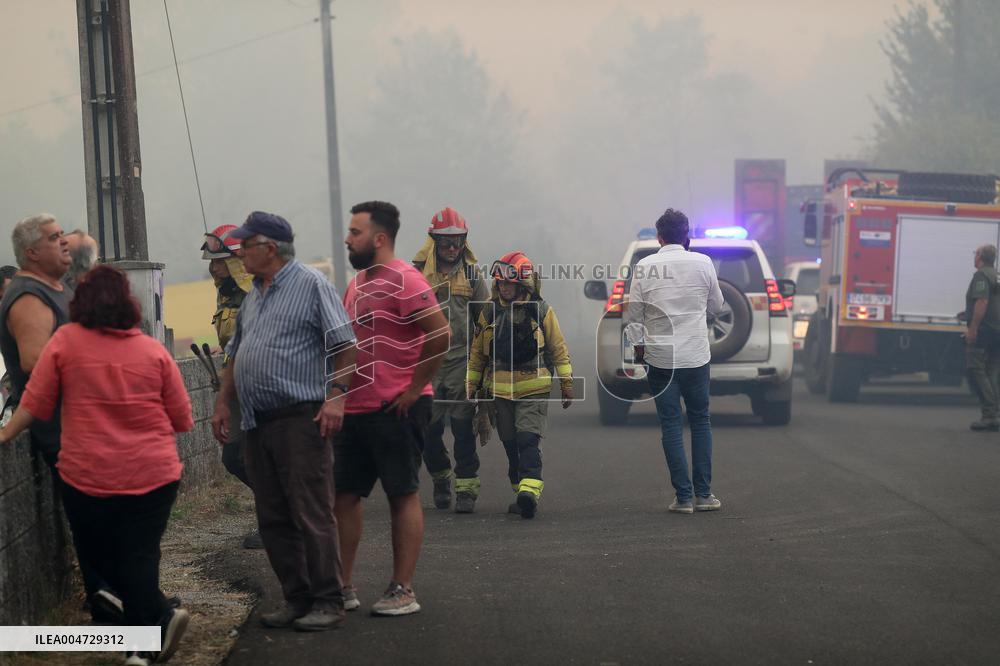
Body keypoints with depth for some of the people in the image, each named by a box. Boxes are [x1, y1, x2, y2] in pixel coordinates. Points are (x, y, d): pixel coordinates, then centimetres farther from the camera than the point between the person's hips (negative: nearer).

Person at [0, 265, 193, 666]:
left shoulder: (65, 341, -2)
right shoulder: (154, 350, 0)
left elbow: (35, 403, -2)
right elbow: (181, 419, 4)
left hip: (87, 477, -1)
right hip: (154, 474, 1)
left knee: (99, 558, 16)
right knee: (139, 558, 11)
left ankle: (161, 619, 4)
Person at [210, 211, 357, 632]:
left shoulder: (311, 284, -4)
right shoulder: (252, 296, 19)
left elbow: (344, 344, -9)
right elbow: (235, 355, 25)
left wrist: (336, 395, -18)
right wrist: (222, 403, 17)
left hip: (300, 419, -8)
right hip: (257, 423, 8)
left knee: (311, 514, -7)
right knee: (273, 519, 9)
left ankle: (327, 602, -1)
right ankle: (297, 599, 17)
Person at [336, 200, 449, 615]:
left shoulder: (403, 280, -13)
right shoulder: (357, 283, 15)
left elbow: (440, 335, -21)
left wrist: (414, 388, -17)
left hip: (395, 409, -9)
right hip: (355, 409, 9)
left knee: (403, 496, 0)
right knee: (344, 495, 10)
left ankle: (403, 591, 5)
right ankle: (343, 586, 18)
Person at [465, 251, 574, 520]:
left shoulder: (541, 311, -1)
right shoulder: (489, 313, 5)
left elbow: (559, 349, 5)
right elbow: (477, 353, 12)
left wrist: (567, 383, 6)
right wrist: (471, 385, 13)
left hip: (534, 389, -3)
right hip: (501, 390, 3)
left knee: (528, 439, -14)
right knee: (511, 444, 4)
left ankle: (530, 490, -18)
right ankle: (523, 494, 10)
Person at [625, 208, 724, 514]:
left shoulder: (644, 267, -5)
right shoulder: (702, 263, -3)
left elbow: (633, 313, -1)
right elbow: (716, 305, 10)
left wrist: (638, 346, 13)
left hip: (659, 357, 0)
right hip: (696, 356, 1)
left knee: (671, 425, 5)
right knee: (700, 420, 13)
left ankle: (683, 496, 2)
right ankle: (703, 494, 11)